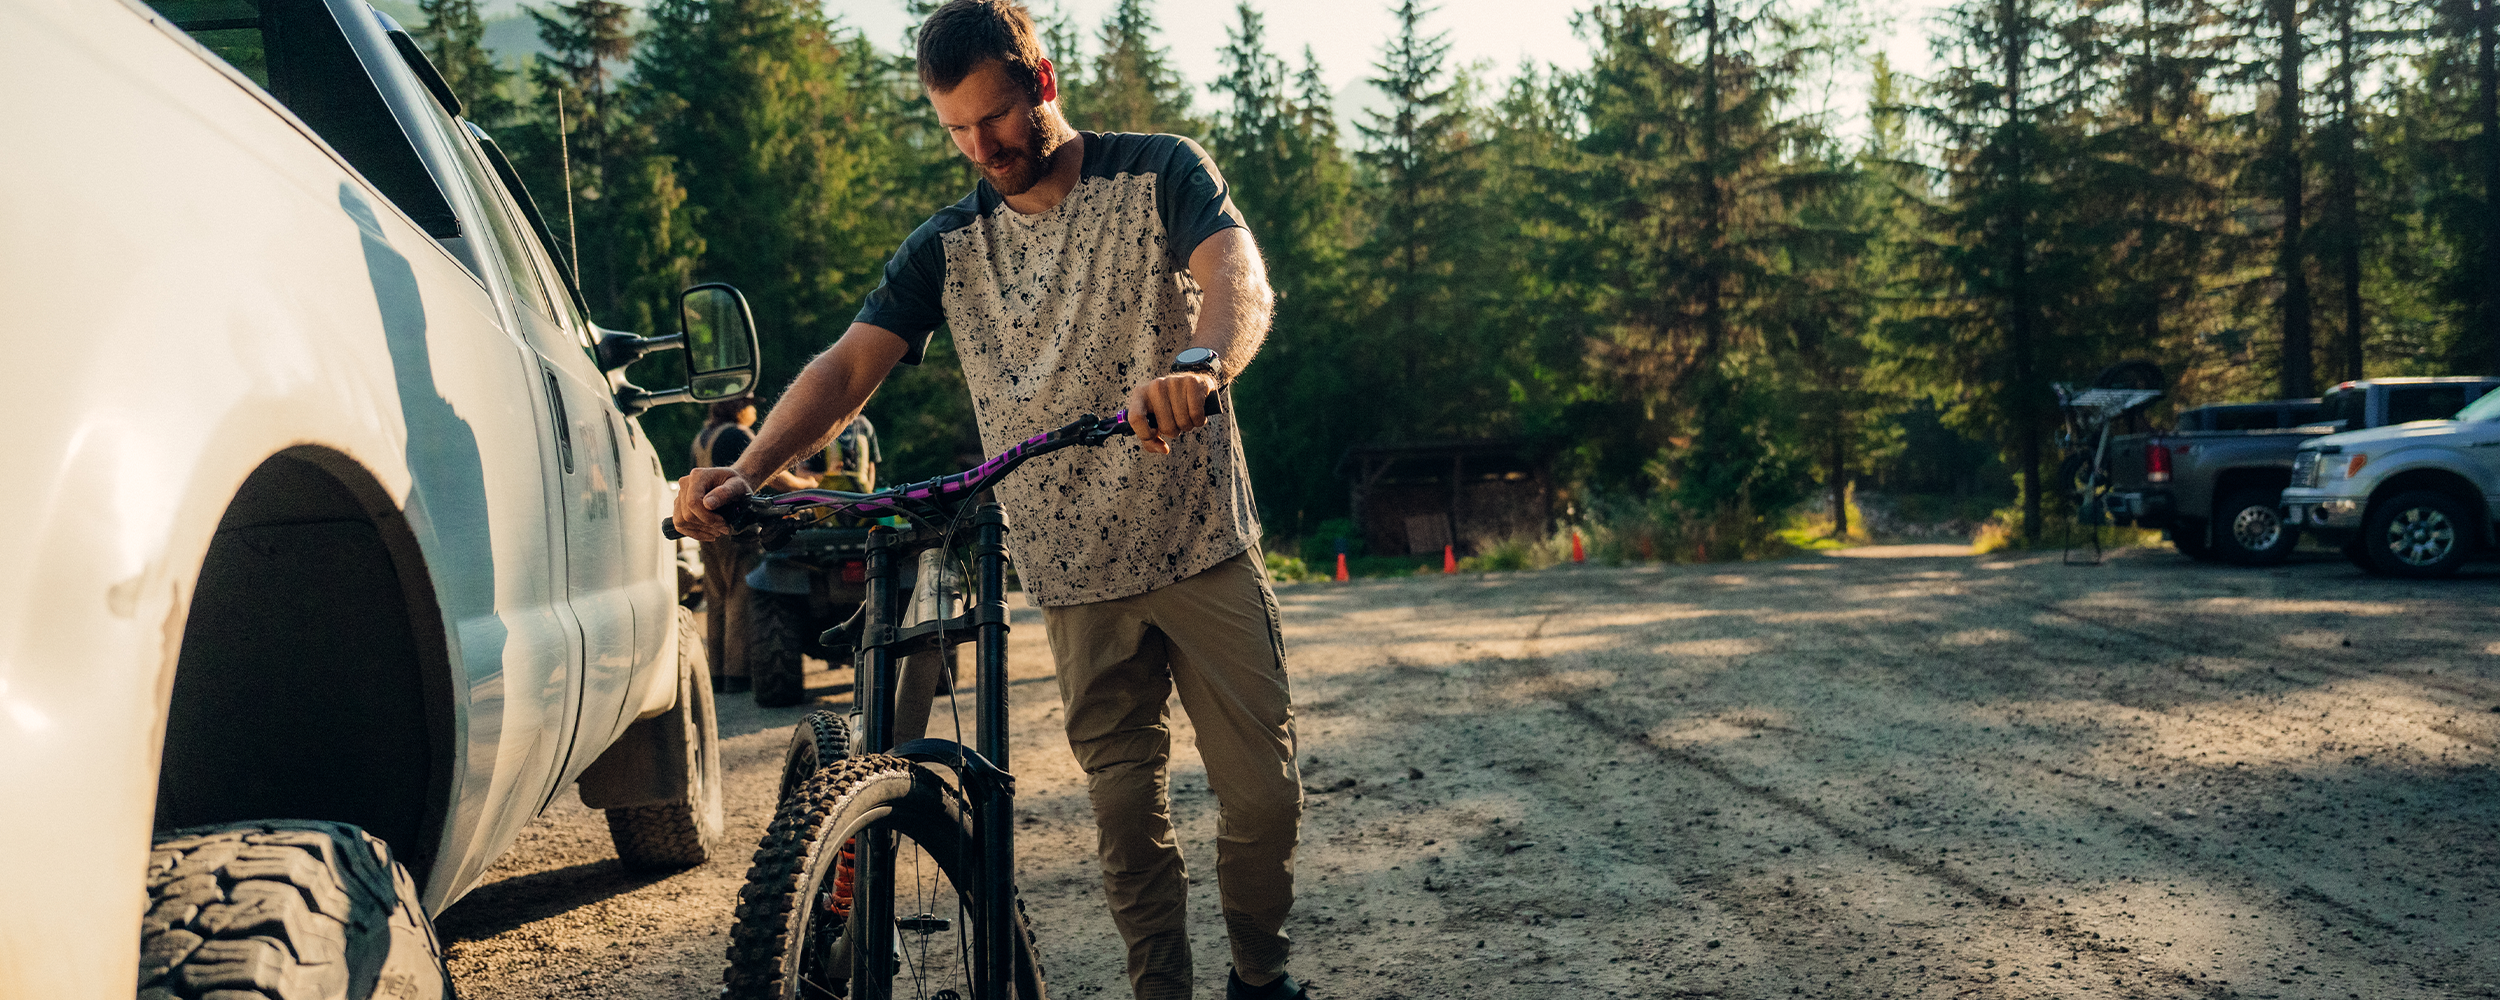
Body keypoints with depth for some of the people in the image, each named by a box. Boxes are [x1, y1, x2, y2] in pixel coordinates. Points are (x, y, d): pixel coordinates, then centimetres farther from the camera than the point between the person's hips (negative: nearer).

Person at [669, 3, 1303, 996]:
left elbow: (1240, 278, -22)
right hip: (1076, 575, 2)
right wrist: (745, 469, -24)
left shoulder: (1159, 173, -3)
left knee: (1263, 793, 0)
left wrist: (1202, 364, -46)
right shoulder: (948, 246, 6)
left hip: (1205, 548, -2)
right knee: (1125, 811, 7)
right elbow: (850, 362, -6)